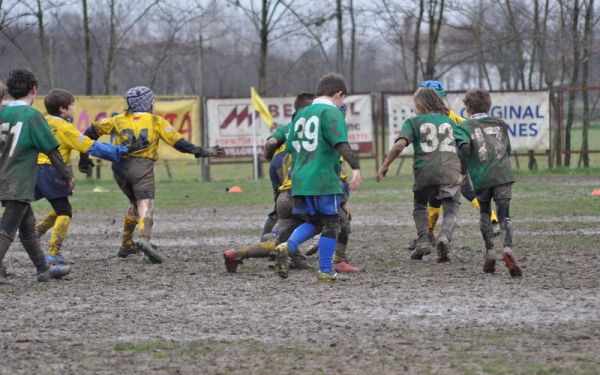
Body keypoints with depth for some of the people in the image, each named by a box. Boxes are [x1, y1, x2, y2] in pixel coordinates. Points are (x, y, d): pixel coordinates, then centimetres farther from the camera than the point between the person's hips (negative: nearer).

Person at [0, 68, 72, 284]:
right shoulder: (32, 116, -12)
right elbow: (51, 150, -9)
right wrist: (67, 177, 2)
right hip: (19, 185, -7)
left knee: (27, 225, 17)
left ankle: (43, 269, 26)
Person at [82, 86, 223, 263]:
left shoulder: (119, 120, 18)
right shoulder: (156, 121, 9)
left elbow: (91, 132, 17)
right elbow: (178, 142, 3)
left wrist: (84, 157, 22)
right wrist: (202, 152, 6)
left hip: (120, 168, 4)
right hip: (142, 167, -4)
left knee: (135, 204, 24)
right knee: (145, 206, -15)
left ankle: (126, 245, 29)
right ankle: (144, 239, -42)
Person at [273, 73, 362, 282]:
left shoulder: (301, 114, 17)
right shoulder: (331, 112, -5)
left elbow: (290, 148, 22)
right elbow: (340, 143, -20)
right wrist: (355, 167, -26)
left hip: (299, 179, 7)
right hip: (324, 180, -7)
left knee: (313, 222, 17)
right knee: (331, 223, 6)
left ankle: (287, 247, -8)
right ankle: (325, 271, 6)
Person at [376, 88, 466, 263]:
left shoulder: (413, 122, 10)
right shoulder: (449, 121, 21)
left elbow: (399, 145, -5)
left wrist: (384, 166, -1)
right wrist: (464, 172, 30)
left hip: (425, 171, -1)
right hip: (451, 172, 1)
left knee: (420, 206, 23)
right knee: (451, 212, 5)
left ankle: (423, 241, 5)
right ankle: (444, 237, -24)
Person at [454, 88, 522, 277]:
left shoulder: (465, 126, 5)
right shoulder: (500, 124, 17)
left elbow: (464, 146, -13)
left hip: (481, 178, -1)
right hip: (503, 175, 1)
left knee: (485, 213, 21)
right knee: (504, 215, -1)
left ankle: (490, 251, 11)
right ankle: (508, 249, -27)